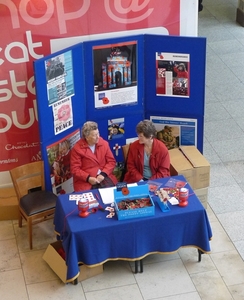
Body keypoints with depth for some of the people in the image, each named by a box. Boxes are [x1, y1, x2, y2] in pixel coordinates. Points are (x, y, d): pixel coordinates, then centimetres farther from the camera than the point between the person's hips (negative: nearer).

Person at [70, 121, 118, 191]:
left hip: (103, 176, 3)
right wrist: (88, 178, -19)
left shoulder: (104, 143, 5)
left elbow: (111, 161, 7)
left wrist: (103, 174, -10)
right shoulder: (77, 148, -5)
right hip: (85, 180, -3)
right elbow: (75, 169, -5)